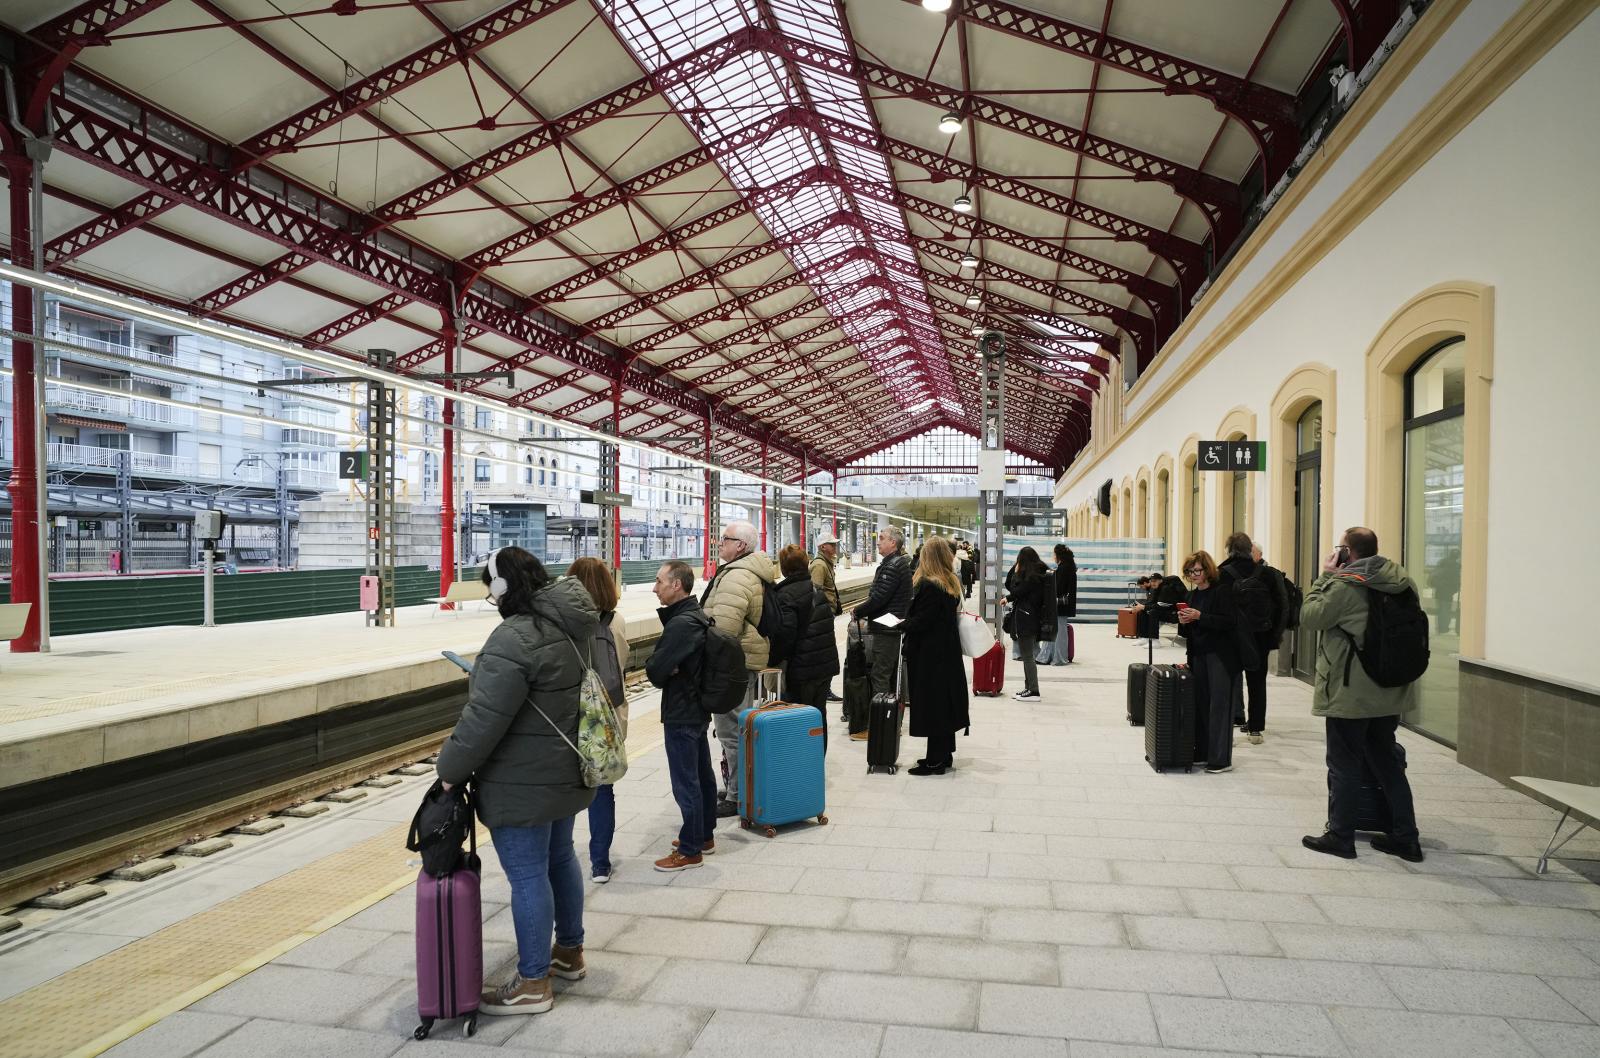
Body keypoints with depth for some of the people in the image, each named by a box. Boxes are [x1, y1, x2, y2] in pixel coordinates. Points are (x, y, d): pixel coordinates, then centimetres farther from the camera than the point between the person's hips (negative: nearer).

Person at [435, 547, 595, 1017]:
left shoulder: (515, 638, -25)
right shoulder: (571, 625, 4)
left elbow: (484, 718, -25)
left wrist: (451, 768, -12)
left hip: (524, 782, -10)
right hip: (566, 771, 10)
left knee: (527, 874, 2)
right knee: (559, 855, 22)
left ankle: (534, 982, 15)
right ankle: (570, 950, 38)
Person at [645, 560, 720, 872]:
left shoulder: (681, 624, -23)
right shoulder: (697, 616, 8)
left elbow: (654, 670, -22)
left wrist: (665, 673, -2)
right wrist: (670, 671, -9)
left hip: (680, 715, -10)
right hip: (697, 708, 10)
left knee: (685, 783, 0)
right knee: (702, 775, 18)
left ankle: (690, 850, 10)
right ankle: (705, 836, 31)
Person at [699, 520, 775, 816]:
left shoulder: (736, 577, -19)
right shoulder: (752, 574, 16)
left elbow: (724, 628, -26)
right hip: (746, 661, 11)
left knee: (731, 731, -4)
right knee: (739, 728, 18)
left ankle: (737, 797, 3)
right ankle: (735, 788, 29)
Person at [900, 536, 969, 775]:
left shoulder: (928, 585, -19)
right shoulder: (952, 584, 8)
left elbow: (919, 622, -21)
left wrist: (900, 625, -5)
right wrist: (907, 622, 14)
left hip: (929, 654, -9)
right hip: (948, 650, 9)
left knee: (931, 704, -2)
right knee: (946, 702, 15)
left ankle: (935, 761, 5)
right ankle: (944, 755, 26)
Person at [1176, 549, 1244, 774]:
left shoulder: (1223, 590, -8)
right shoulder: (1193, 594, 13)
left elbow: (1229, 621, -17)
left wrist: (1199, 616, -22)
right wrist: (1184, 622, -4)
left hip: (1221, 657, -7)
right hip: (1199, 655, 7)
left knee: (1219, 706, -3)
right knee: (1201, 704, 7)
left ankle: (1221, 760, 2)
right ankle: (1203, 752, 15)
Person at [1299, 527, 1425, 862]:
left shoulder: (1344, 585, -19)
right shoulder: (1403, 581, 4)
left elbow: (1309, 616, -11)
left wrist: (1325, 576, -6)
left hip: (1349, 694, -7)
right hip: (1389, 693, 7)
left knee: (1345, 766, 4)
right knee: (1388, 763, 17)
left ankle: (1340, 837, 12)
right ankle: (1405, 837, 22)